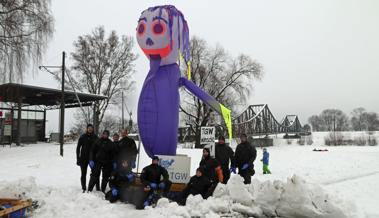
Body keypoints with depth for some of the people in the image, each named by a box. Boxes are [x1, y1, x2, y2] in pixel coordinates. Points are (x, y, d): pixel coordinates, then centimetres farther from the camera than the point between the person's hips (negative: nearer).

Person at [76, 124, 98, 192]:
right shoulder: (82, 137, -1)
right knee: (83, 174, 5)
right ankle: (84, 188, 16)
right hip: (83, 158, 0)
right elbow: (78, 148, 3)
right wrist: (78, 158, -2)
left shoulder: (95, 137, 1)